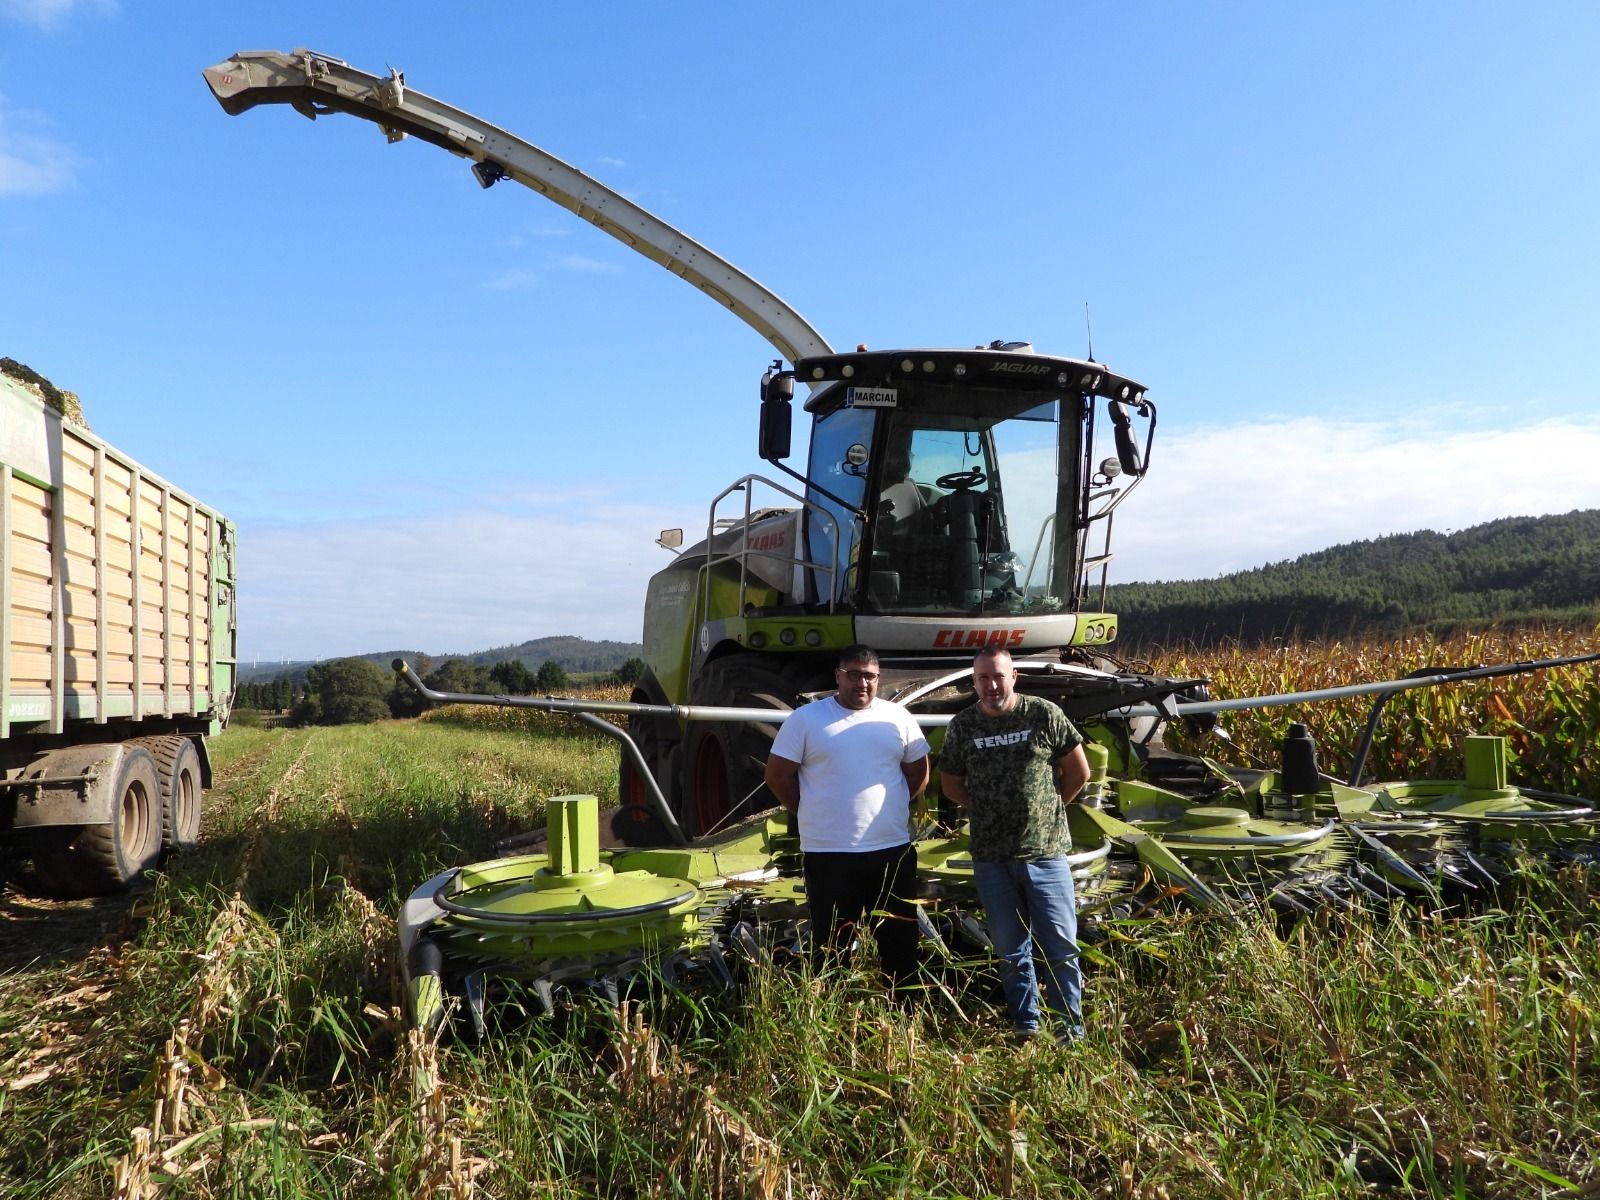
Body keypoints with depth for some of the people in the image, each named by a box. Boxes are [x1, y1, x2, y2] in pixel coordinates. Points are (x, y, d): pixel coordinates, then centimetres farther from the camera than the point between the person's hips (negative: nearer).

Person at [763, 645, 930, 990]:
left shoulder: (898, 718, 4)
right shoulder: (806, 719, -4)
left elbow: (919, 772, 14)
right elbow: (777, 775, -1)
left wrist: (889, 809, 10)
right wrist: (813, 813, 2)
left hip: (893, 850, 3)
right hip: (828, 854, -2)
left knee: (900, 942, 12)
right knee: (831, 947, 8)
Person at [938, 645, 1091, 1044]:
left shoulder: (1044, 715, -6)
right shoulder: (962, 726, 0)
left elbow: (1079, 772, 3)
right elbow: (951, 783, 12)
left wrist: (1050, 806, 6)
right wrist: (987, 813, 6)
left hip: (1045, 852, -2)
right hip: (991, 859, 2)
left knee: (1060, 946, 3)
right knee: (1010, 950, 12)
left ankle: (1071, 1030, 17)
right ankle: (1026, 1029, 26)